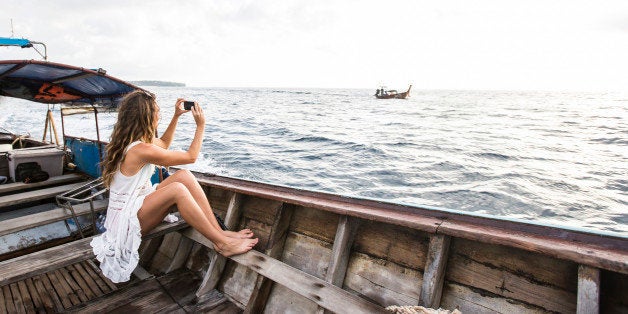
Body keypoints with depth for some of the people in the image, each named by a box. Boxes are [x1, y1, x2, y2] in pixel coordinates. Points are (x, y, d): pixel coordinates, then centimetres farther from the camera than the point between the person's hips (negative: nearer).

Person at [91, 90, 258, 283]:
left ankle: (220, 232, -15)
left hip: (137, 203, 10)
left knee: (184, 176, -9)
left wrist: (176, 117, 18)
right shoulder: (141, 149, -26)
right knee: (177, 189, -32)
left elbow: (163, 144, 25)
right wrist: (200, 125, -6)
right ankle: (222, 244, -24)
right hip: (126, 221, -10)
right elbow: (191, 157, -16)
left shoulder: (128, 140, 4)